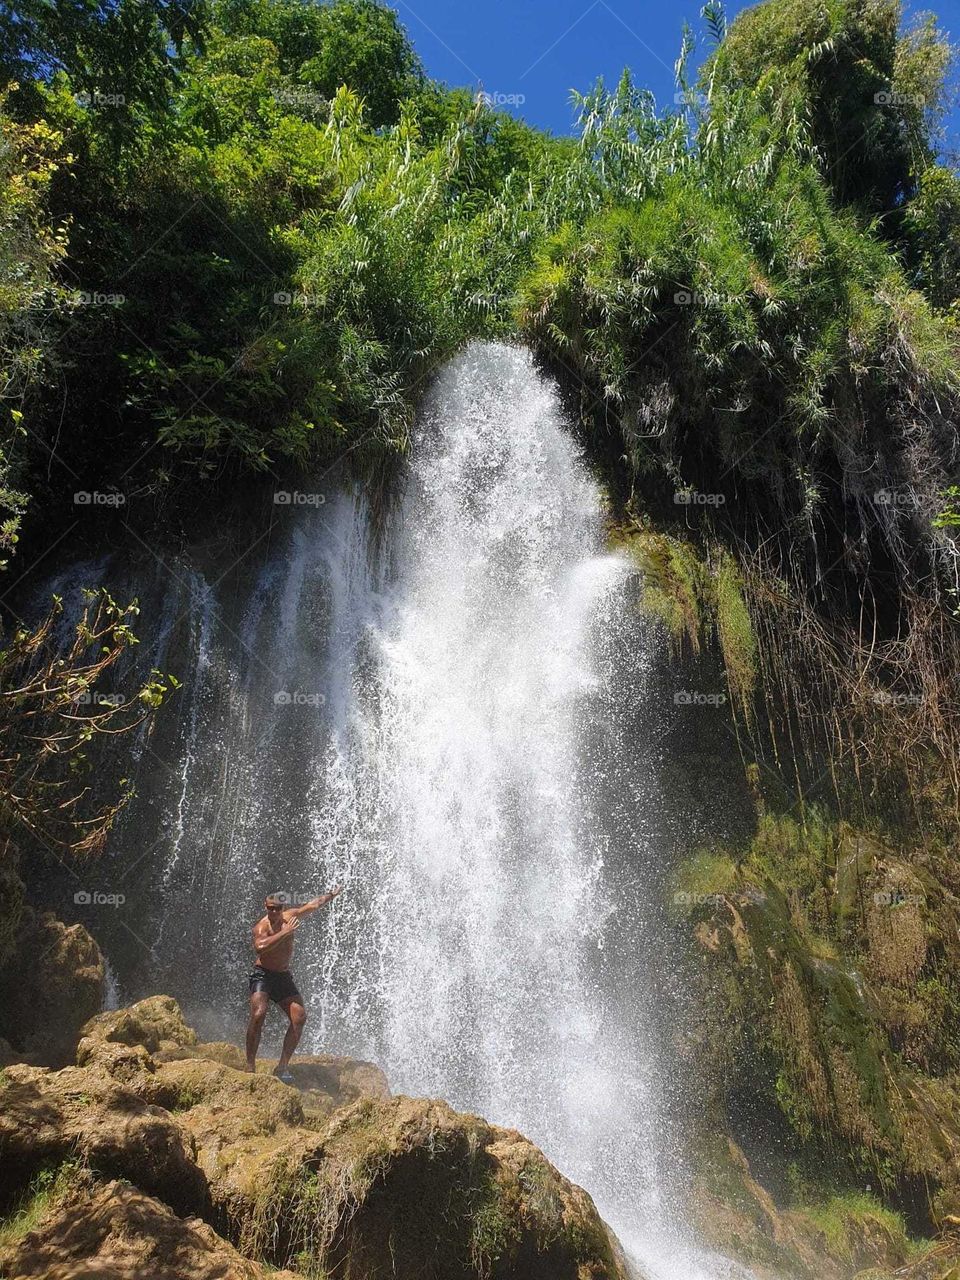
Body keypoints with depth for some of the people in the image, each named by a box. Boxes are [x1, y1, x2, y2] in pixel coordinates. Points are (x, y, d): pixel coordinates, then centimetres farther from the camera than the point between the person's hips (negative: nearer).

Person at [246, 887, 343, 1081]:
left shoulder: (290, 916, 2)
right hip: (262, 975, -5)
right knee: (258, 1015, -26)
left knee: (299, 1017, -8)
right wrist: (285, 932, -35)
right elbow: (260, 947, -37)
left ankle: (282, 1067, -2)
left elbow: (314, 905, 19)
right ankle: (250, 1066, -16)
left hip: (284, 976, 5)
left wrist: (333, 894, 30)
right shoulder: (261, 926, -15)